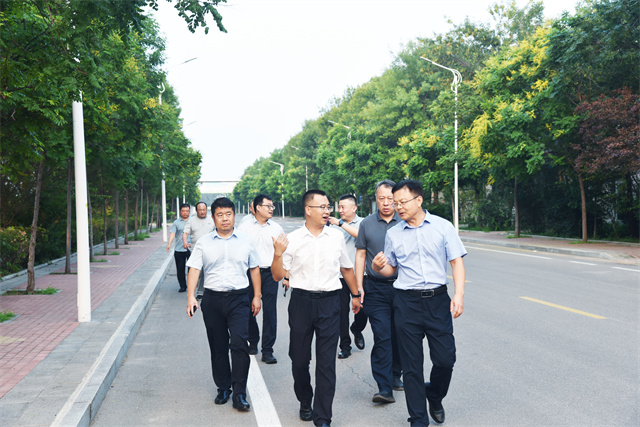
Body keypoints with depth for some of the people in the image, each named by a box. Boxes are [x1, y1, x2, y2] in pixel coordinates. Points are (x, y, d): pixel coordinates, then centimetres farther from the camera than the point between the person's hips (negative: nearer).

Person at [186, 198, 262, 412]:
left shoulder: (245, 240, 6)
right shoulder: (204, 242, 5)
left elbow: (254, 268, 11)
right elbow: (194, 269, 0)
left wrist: (257, 296, 7)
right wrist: (191, 296, -11)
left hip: (239, 299, -1)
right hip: (212, 299, 1)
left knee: (239, 342, -13)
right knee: (218, 346, 9)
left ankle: (239, 393, -5)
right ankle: (223, 387, 25)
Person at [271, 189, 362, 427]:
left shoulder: (336, 237, 5)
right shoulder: (292, 239, -1)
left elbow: (346, 268, 19)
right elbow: (277, 276, 1)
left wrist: (355, 295, 24)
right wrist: (278, 254, -16)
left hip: (329, 302, 1)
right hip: (301, 302, 0)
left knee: (327, 362, 0)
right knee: (299, 358, 10)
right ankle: (305, 401, 36)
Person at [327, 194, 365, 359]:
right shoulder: (335, 226, 10)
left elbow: (359, 234, -22)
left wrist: (340, 223, -22)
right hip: (339, 275, 2)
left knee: (362, 309, 2)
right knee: (342, 311, 3)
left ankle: (357, 330, 34)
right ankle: (345, 346, 15)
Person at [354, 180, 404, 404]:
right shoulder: (367, 224, 4)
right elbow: (360, 255, 7)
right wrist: (359, 287, 1)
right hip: (376, 289, -1)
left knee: (398, 336, 11)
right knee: (382, 337, -7)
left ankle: (395, 375, 30)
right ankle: (384, 388, -4)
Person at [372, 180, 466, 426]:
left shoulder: (442, 226, 2)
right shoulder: (393, 233, 8)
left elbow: (456, 261, 0)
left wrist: (459, 294, -12)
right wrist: (377, 267, -8)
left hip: (438, 299, -1)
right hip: (406, 302, 1)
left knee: (445, 359, 0)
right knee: (412, 366, 4)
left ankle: (434, 397, 32)